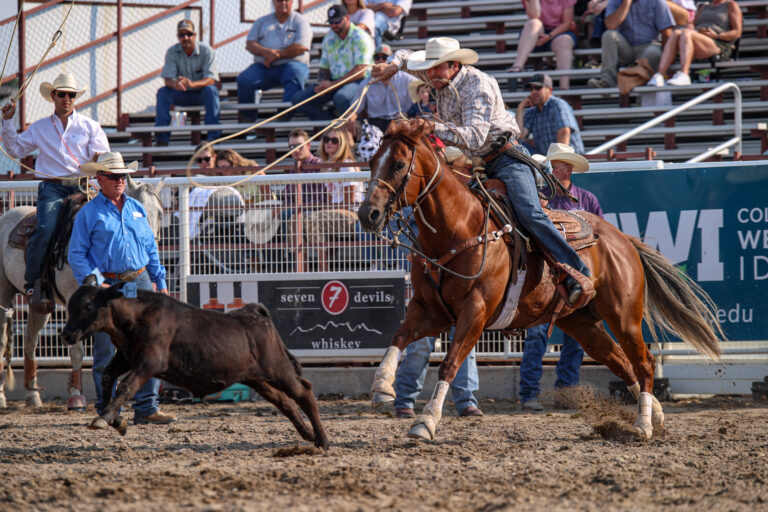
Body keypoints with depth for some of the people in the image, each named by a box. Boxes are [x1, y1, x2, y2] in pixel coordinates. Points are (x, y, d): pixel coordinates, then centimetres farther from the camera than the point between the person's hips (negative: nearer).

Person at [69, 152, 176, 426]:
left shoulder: (137, 209, 14)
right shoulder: (88, 214, 0)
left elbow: (151, 248, 20)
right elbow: (77, 255, -3)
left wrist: (160, 281, 14)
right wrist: (95, 282, -15)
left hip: (140, 281, 4)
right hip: (108, 286, -4)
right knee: (106, 353, -1)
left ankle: (146, 408, 2)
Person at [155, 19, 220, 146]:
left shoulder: (206, 51, -14)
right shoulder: (172, 52, -7)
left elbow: (211, 80, -24)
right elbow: (167, 78, -13)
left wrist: (192, 84, -44)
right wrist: (174, 84, -40)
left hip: (201, 93, -2)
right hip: (182, 95, 2)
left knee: (210, 90, -35)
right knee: (162, 92, -25)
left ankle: (213, 136, -36)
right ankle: (162, 138, -26)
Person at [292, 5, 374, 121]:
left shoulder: (360, 37, -8)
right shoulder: (329, 38, 15)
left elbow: (360, 71, -17)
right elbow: (324, 68, 19)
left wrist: (332, 85, -19)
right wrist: (322, 83, -6)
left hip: (357, 81, -7)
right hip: (333, 82, 7)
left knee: (340, 98, -42)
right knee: (298, 99, -12)